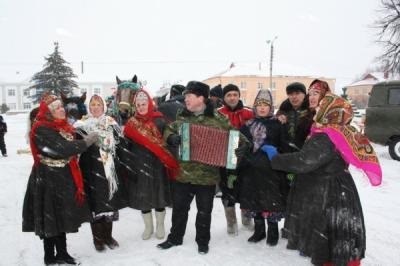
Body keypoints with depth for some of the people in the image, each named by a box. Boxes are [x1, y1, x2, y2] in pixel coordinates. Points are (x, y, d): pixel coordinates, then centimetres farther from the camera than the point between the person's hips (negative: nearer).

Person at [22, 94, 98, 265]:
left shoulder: (62, 126, 11)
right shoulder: (42, 130, -16)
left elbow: (71, 146, 15)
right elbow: (63, 149, -25)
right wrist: (87, 141, -18)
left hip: (63, 177, 8)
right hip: (48, 180, -8)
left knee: (61, 216, 15)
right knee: (50, 218, 3)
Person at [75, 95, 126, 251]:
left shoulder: (111, 122, 11)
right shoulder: (82, 124, 1)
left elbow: (118, 142, 14)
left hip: (109, 168, 3)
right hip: (91, 169, -3)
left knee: (109, 199, 8)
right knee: (95, 201, 0)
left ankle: (108, 235, 24)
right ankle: (98, 238, 15)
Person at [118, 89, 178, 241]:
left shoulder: (159, 121, -3)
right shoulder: (132, 123, 6)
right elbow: (126, 145, 7)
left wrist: (169, 162, -13)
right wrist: (127, 164, -1)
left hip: (156, 165, -2)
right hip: (139, 166, 3)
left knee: (158, 195, 6)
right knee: (143, 196, 9)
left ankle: (160, 226, 26)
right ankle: (148, 227, 28)